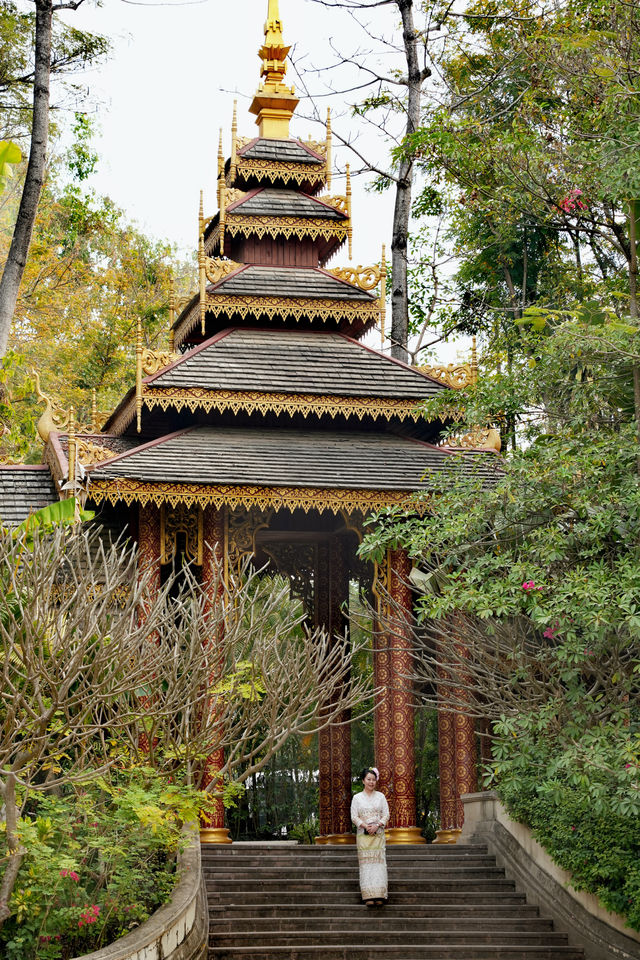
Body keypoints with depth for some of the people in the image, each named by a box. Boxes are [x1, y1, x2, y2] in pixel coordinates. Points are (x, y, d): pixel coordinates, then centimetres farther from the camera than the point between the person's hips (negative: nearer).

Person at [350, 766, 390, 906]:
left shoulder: (380, 796, 10)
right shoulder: (357, 798, 7)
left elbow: (386, 814, 5)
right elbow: (354, 816, 1)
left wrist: (377, 825, -11)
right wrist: (365, 826, -14)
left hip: (378, 834, 1)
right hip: (363, 835, -1)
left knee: (378, 862, -7)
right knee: (366, 863, -7)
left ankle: (379, 896, -9)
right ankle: (368, 896, -10)